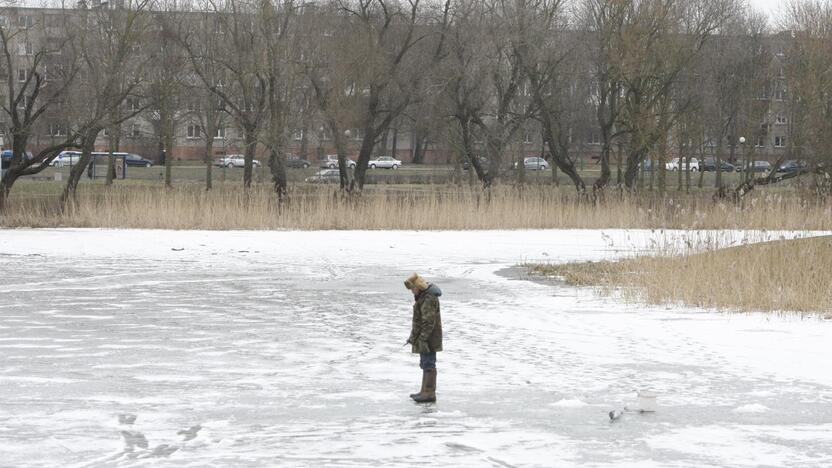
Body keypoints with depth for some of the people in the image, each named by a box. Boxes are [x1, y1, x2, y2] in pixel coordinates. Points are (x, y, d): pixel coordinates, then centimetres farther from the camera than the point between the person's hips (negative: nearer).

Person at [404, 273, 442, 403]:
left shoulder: (428, 299, -21)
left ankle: (429, 393, -5)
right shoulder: (422, 296, 14)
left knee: (428, 364, -7)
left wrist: (422, 339, -24)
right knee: (426, 364, 18)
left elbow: (429, 321, -25)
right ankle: (425, 391, 27)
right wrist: (413, 337, 23)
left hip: (428, 339, -11)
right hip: (424, 338, 11)